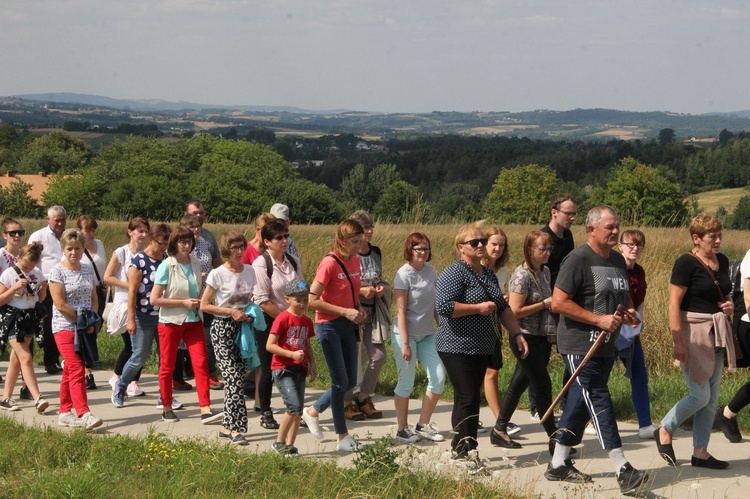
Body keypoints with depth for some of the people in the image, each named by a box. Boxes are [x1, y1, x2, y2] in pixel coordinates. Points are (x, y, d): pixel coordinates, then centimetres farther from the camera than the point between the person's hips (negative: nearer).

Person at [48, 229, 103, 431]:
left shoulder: (88, 270, 10)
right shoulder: (57, 272, -7)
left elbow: (94, 298, 11)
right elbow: (60, 304, -13)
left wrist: (92, 321, -5)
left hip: (85, 328, 6)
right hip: (65, 327, -6)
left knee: (70, 370, 11)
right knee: (77, 369, -14)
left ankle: (65, 413, 18)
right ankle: (84, 414, -19)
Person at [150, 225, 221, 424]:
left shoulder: (195, 264, 5)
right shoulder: (166, 266, -10)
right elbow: (154, 299, -13)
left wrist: (199, 301, -1)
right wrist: (183, 302, -15)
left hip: (193, 321, 4)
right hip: (170, 322, -4)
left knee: (201, 363, -8)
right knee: (167, 366, 7)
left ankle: (206, 410, -11)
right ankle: (167, 409, 20)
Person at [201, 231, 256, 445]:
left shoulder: (249, 271, 5)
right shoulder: (217, 275, -10)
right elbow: (204, 305, -7)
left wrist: (251, 313, 1)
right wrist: (230, 311, -16)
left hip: (243, 328, 5)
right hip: (222, 328, -5)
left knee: (235, 378, 7)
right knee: (233, 378, -13)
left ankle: (228, 426, 16)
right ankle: (237, 429, -13)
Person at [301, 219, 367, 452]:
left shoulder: (355, 260, 5)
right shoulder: (329, 263, -18)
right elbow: (312, 300, -19)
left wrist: (358, 309, 1)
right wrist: (345, 311, -21)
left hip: (348, 326, 8)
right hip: (328, 326, -8)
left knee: (350, 381, 11)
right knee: (340, 381, -3)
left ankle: (313, 411, 30)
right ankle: (343, 437, 8)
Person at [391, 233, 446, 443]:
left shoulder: (430, 270, 4)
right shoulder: (404, 275, -13)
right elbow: (401, 311, -14)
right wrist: (405, 344, -17)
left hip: (427, 335, 6)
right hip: (406, 334, -6)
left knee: (438, 379, 2)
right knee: (406, 384, 0)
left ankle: (423, 425, 16)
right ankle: (402, 429, 14)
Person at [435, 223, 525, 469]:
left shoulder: (488, 275, 16)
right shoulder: (454, 274, -12)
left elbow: (503, 308, 24)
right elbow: (444, 307, -24)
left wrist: (517, 334, 14)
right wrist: (478, 308, -18)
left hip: (482, 348, 8)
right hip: (458, 348, -8)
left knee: (472, 398, 9)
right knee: (467, 398, -10)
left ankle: (466, 448, 14)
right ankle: (461, 451, -2)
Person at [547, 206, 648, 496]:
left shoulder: (618, 260, 13)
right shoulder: (578, 259, -13)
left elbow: (625, 295, 28)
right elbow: (558, 302, -18)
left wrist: (629, 311, 4)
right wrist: (599, 320, -20)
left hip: (605, 346, 8)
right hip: (580, 346, -8)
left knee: (581, 404, 13)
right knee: (599, 402, -12)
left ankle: (559, 465, 23)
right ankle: (623, 472, -16)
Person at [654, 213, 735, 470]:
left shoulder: (722, 261, 10)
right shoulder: (686, 263, -13)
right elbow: (674, 303, -16)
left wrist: (729, 306, 2)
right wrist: (678, 341, -21)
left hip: (717, 333, 8)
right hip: (694, 333, -8)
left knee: (712, 397, 8)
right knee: (700, 395, -7)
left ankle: (700, 453, 16)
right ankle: (664, 431, 15)